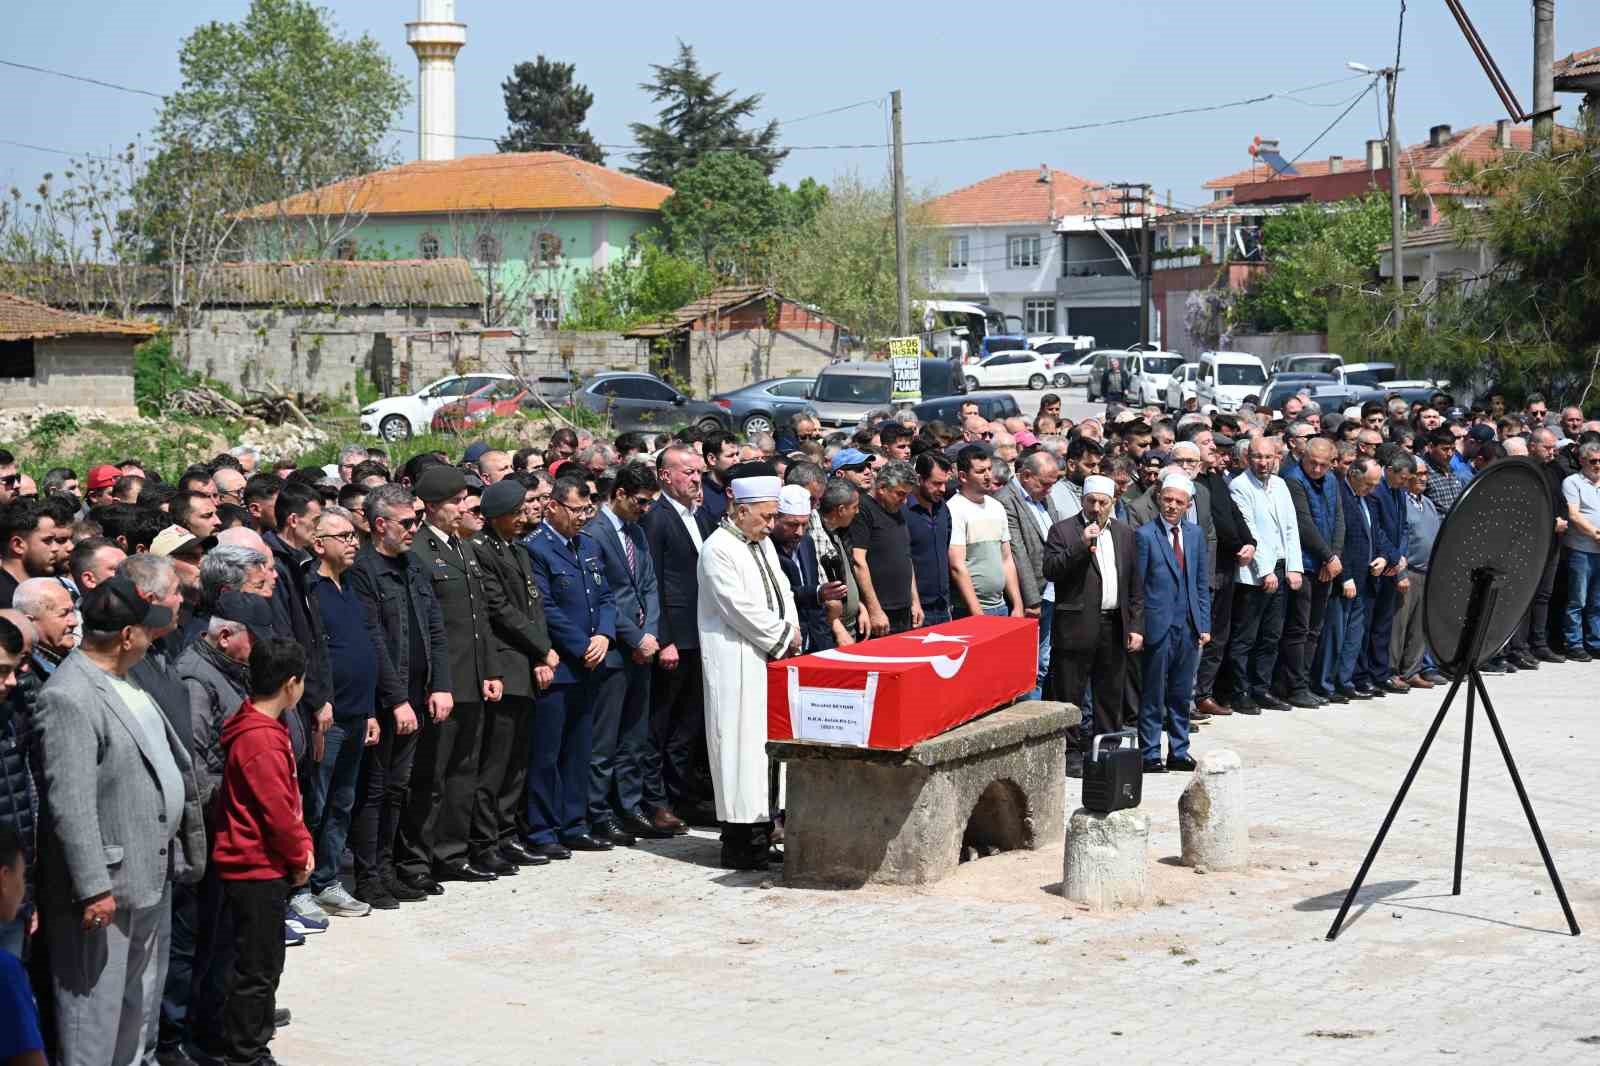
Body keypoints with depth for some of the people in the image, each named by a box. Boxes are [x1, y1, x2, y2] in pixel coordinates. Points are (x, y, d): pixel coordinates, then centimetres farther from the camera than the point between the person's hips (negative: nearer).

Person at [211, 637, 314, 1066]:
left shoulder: (263, 728, 10)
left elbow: (289, 798, 14)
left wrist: (302, 846, 6)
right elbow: (277, 810, -21)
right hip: (257, 868, -10)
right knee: (256, 968, -2)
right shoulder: (261, 740, -23)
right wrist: (300, 857, -8)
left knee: (265, 964, 18)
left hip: (264, 866, 10)